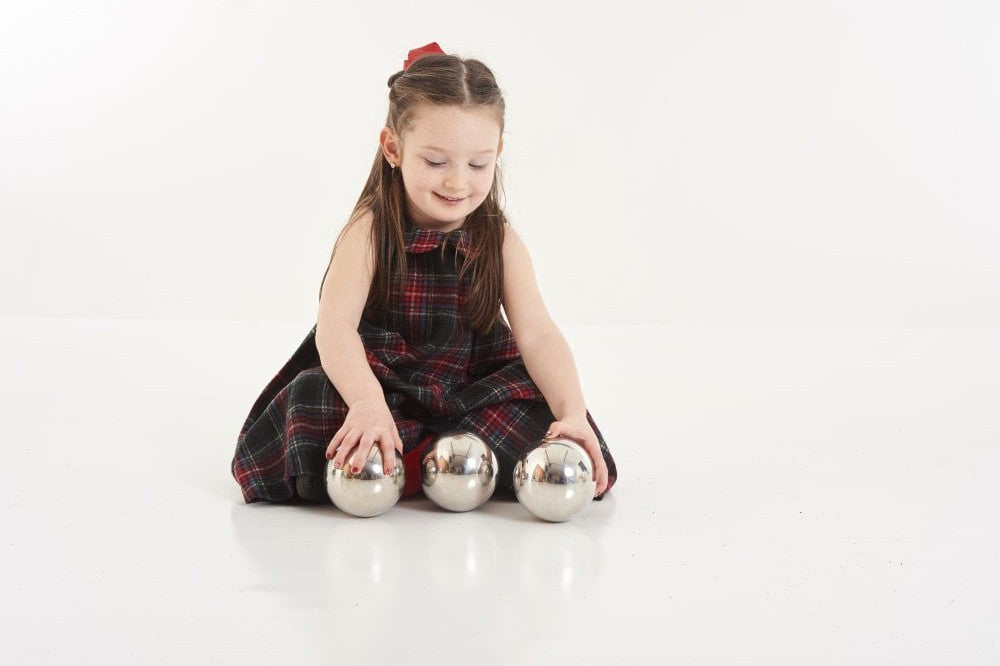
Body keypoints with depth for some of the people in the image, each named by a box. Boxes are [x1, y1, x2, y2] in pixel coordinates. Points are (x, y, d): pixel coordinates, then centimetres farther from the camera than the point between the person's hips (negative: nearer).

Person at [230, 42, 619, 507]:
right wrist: (369, 403, -42)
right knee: (314, 396, -32)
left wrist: (572, 412, -32)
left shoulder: (499, 241, -2)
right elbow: (336, 324, -23)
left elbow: (537, 335, -12)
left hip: (472, 393, 3)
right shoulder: (371, 229, -9)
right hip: (378, 383, -3)